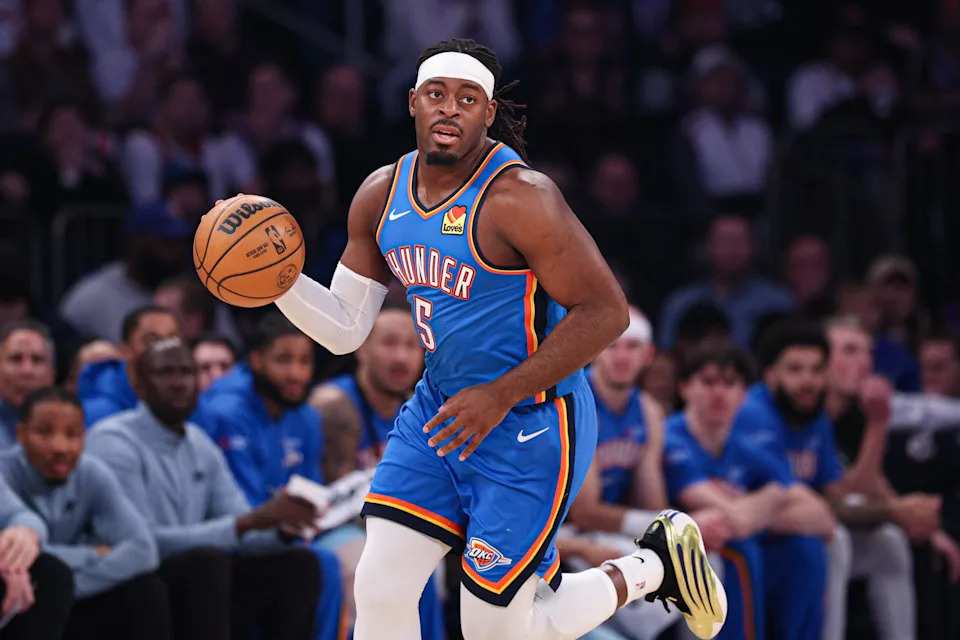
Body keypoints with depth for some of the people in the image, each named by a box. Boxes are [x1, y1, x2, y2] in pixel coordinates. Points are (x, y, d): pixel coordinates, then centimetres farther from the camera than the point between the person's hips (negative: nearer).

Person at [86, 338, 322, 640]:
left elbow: (240, 535, 10)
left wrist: (280, 528, -15)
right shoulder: (114, 442, -11)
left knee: (297, 564, -7)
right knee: (207, 559, -33)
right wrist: (248, 522, -27)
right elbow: (144, 541, -22)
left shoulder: (200, 445, 14)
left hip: (195, 587, 8)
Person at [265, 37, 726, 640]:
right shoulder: (381, 195, 2)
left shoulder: (519, 197, -21)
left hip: (530, 425, -7)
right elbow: (344, 329, 7)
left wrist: (501, 396, -24)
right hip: (441, 410, 7)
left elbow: (605, 312, -21)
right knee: (379, 591, -4)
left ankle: (652, 567, 23)